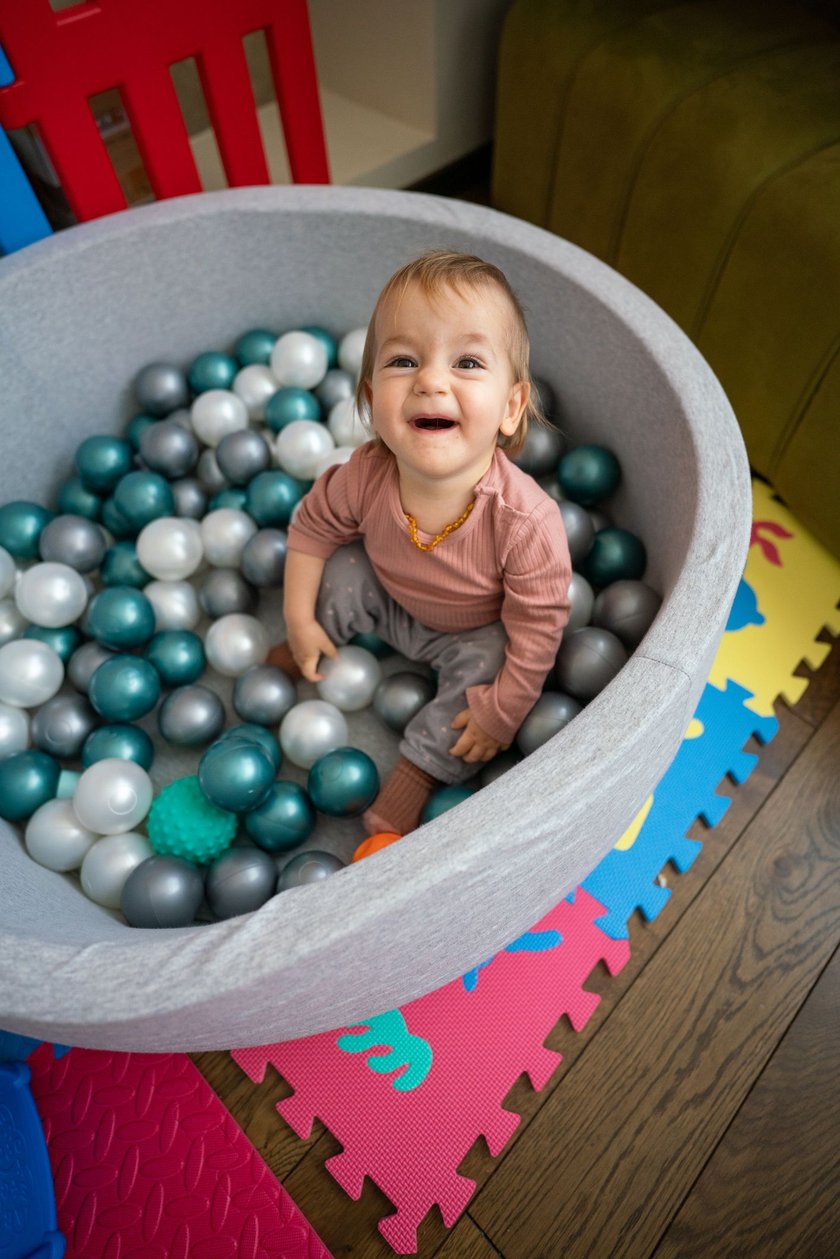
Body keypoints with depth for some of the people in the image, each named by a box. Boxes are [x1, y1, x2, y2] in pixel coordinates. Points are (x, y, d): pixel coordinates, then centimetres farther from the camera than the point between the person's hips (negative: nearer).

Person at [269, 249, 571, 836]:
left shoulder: (527, 522, -40)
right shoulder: (365, 477, -30)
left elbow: (537, 631, -27)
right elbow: (313, 525, -8)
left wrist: (501, 714, -19)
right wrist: (300, 619, -6)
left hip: (473, 629, -2)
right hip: (391, 597, 3)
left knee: (482, 664, -26)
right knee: (342, 573, -13)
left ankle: (416, 772, -6)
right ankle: (303, 651, 19)